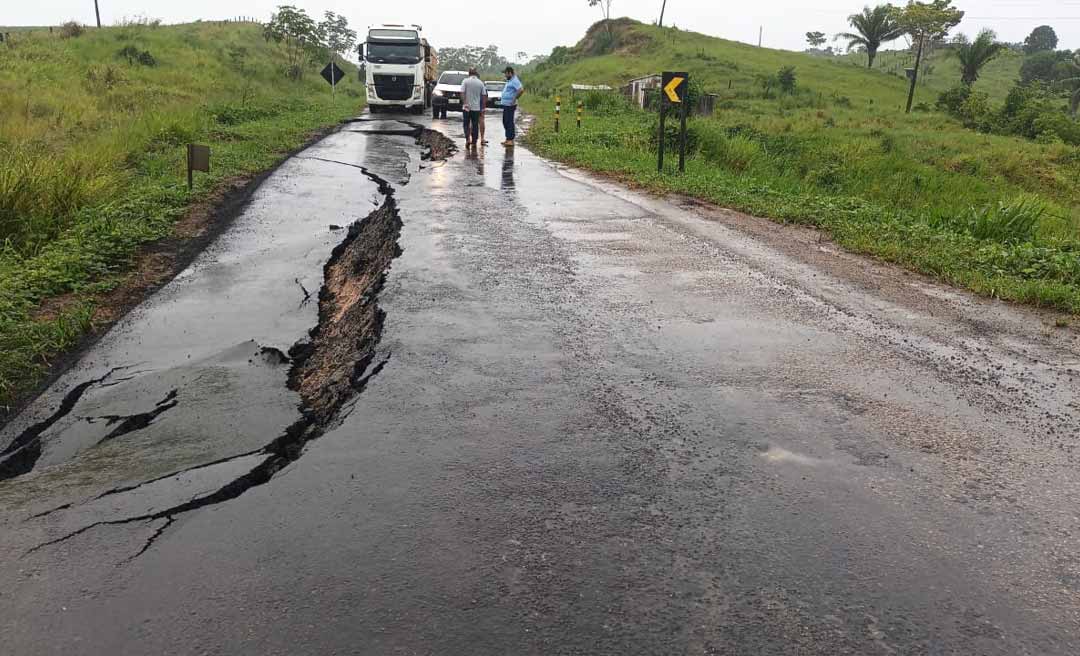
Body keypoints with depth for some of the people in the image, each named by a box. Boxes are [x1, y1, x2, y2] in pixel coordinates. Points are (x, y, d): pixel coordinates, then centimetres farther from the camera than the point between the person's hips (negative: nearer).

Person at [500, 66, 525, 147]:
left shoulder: (514, 81, -15)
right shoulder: (509, 81, 16)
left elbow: (521, 90, -27)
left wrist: (514, 99, -22)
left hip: (510, 105, -10)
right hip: (505, 105, 10)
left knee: (509, 122, -8)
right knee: (505, 122, 14)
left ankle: (511, 140, -5)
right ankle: (508, 139, 20)